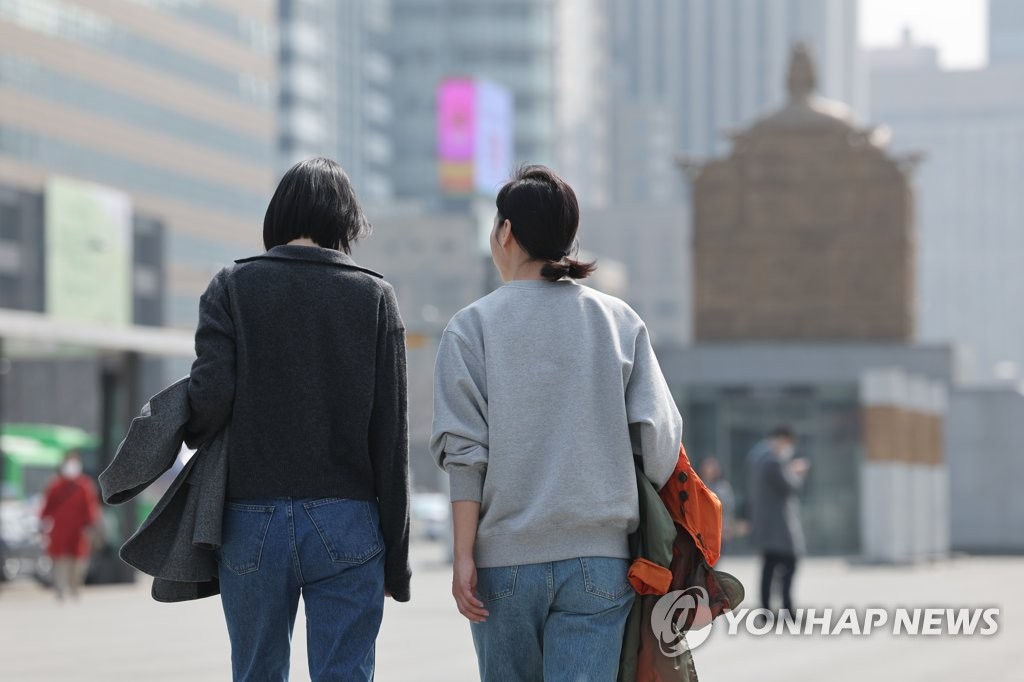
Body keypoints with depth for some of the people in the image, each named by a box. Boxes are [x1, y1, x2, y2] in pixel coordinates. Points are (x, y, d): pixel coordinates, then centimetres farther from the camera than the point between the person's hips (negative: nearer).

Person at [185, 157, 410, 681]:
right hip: (348, 524, 0)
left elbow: (210, 397, -11)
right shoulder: (374, 296, 4)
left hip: (252, 521, 0)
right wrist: (396, 557, 4)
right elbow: (391, 437, 0)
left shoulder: (233, 287, 2)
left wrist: (195, 435, 13)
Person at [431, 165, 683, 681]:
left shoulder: (472, 326, -1)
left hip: (504, 560, -1)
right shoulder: (620, 321, 5)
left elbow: (465, 452, -6)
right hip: (598, 558, 1)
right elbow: (658, 435, 1)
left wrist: (464, 556, -3)